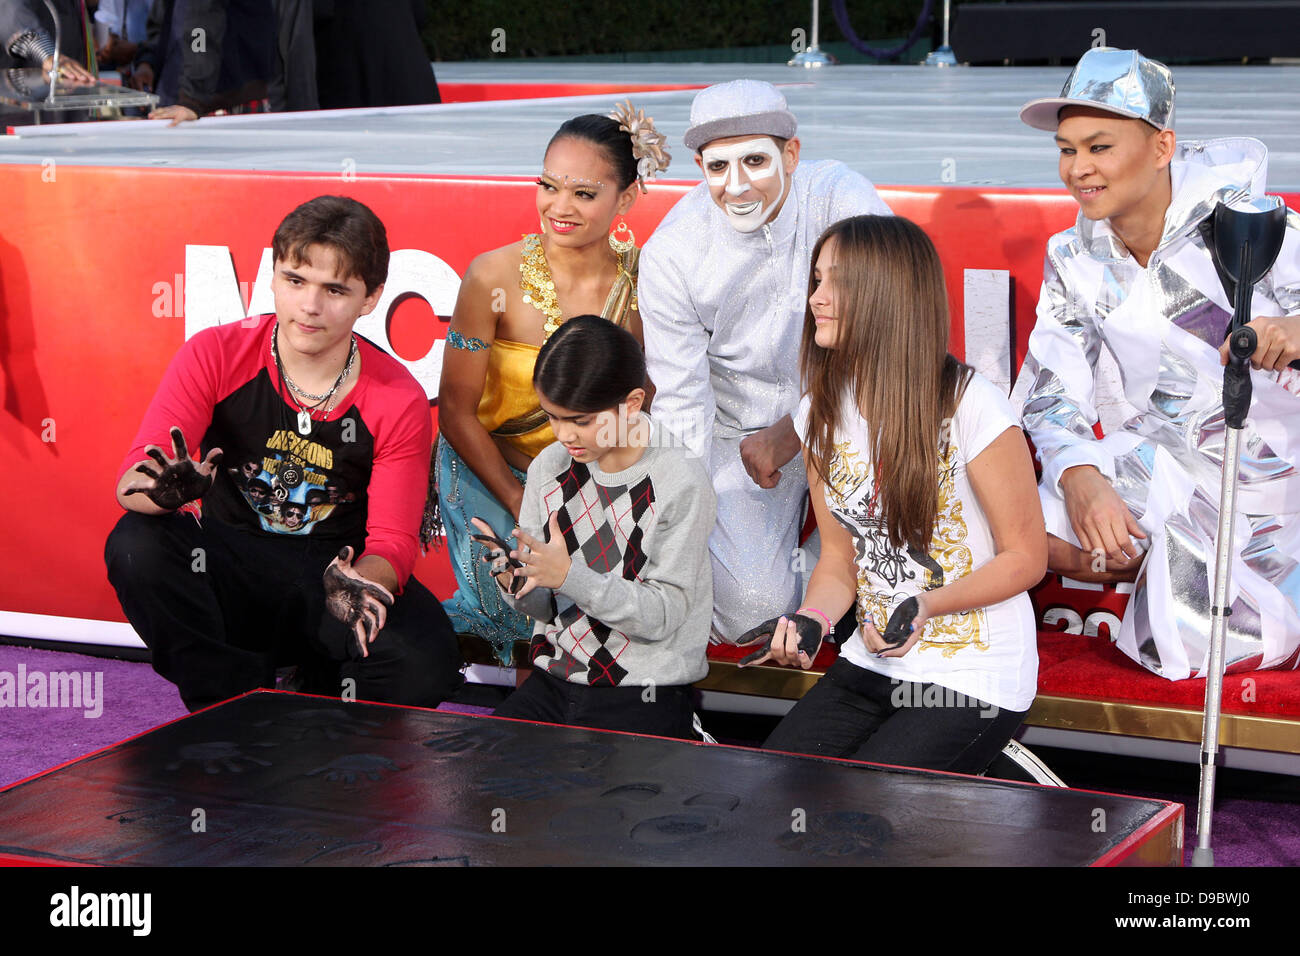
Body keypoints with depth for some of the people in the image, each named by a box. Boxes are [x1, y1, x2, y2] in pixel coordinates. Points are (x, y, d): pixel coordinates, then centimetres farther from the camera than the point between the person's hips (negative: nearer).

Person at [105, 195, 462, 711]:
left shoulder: (398, 400, -7)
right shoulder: (217, 355, -8)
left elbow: (392, 542, -9)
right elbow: (133, 478, -15)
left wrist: (360, 584, -35)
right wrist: (167, 489, -41)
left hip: (333, 571, 0)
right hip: (225, 572, 0)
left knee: (426, 666, -30)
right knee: (136, 546, -32)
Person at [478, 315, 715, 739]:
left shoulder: (681, 483, -12)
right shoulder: (550, 466, 5)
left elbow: (663, 615, -15)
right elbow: (545, 605, 8)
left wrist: (570, 576, -26)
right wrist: (516, 582, -15)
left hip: (644, 694, -6)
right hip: (554, 677, 6)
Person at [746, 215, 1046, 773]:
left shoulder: (971, 406, -16)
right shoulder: (821, 414, 4)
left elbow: (1026, 557, -9)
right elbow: (839, 558, 10)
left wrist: (928, 605, -23)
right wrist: (811, 619, -11)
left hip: (974, 679, -6)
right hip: (870, 665, 6)